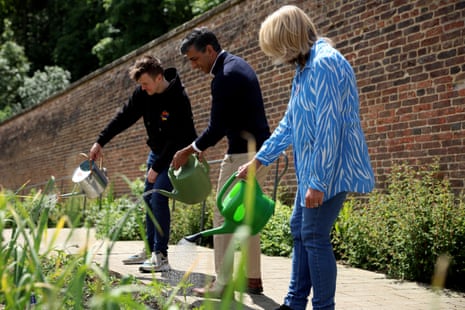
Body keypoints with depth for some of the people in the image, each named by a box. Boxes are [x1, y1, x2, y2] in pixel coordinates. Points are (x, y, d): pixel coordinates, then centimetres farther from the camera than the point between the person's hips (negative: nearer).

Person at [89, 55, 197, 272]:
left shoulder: (178, 99, -28)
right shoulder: (143, 93, -7)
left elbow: (177, 140, -26)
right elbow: (124, 118, 2)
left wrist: (157, 168, -22)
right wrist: (100, 141, -2)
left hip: (176, 154, -8)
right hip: (157, 151, 8)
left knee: (158, 197, -17)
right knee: (148, 198, 9)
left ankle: (161, 256, -13)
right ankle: (150, 250, 19)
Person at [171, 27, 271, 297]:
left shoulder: (225, 77, -19)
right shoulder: (238, 64, 13)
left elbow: (217, 128, -17)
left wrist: (188, 151, -4)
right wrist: (202, 146, 17)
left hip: (243, 154, -10)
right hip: (259, 151, 10)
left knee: (225, 217, -4)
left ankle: (224, 283, -1)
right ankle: (253, 278, 20)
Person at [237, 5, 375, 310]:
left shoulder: (325, 63, -19)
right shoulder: (305, 67, 14)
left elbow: (330, 128, -23)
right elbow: (289, 124, 21)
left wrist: (318, 181, -23)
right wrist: (258, 160, 24)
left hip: (330, 169, -10)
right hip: (311, 169, 10)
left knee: (314, 236, -6)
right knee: (299, 229, 14)